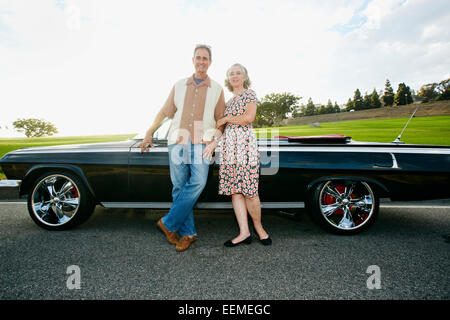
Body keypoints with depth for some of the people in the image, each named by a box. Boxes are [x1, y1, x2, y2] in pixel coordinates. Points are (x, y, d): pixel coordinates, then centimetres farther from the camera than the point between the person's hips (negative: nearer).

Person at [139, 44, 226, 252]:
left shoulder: (216, 89, 14)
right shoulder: (179, 86, 18)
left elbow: (221, 120, 11)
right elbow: (164, 112, 21)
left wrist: (215, 141, -5)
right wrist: (149, 134, 17)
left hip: (201, 144, -1)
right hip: (178, 142, 2)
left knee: (198, 182, -19)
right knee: (179, 187, -2)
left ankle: (168, 223, -4)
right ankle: (187, 233, 7)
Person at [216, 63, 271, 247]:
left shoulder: (249, 94, 4)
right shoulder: (229, 101, 25)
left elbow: (249, 117, -13)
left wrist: (225, 119, -4)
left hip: (245, 143, -7)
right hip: (229, 146, 7)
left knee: (249, 190, -8)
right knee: (234, 190, 1)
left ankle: (258, 227, 13)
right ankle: (244, 233, 5)